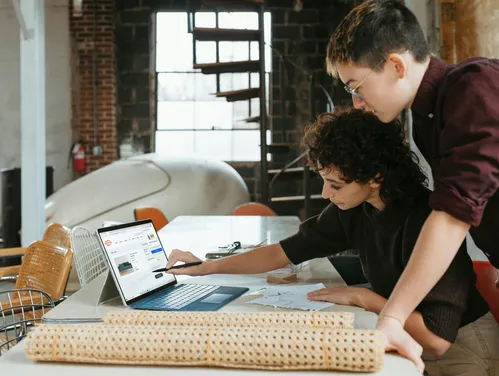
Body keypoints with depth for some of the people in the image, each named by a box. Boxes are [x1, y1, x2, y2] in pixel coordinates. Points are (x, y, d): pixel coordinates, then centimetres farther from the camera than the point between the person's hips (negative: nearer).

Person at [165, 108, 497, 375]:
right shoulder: (351, 209, -8)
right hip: (399, 328, 6)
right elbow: (284, 253, 3)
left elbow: (436, 338, -32)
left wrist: (362, 297, -24)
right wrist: (208, 266, -1)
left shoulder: (428, 220, -30)